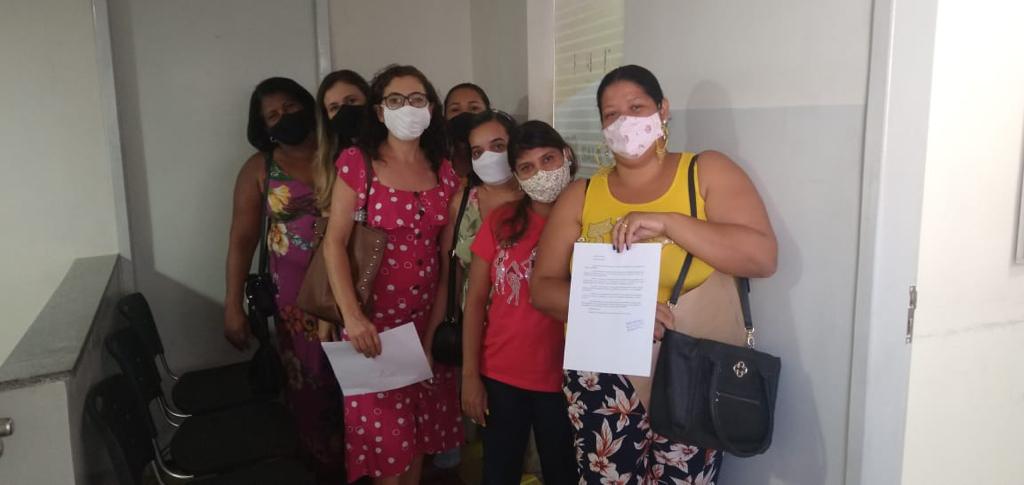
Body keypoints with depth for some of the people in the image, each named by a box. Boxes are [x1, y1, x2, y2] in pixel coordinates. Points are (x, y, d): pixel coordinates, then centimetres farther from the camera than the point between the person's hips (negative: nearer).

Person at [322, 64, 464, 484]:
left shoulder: (444, 172, 6)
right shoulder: (357, 162, -6)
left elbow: (446, 254, 6)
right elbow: (334, 242, -11)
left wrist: (437, 324, 2)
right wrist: (351, 315, -21)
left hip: (426, 316, 4)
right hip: (375, 315, -4)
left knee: (422, 421, 15)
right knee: (383, 427, 5)